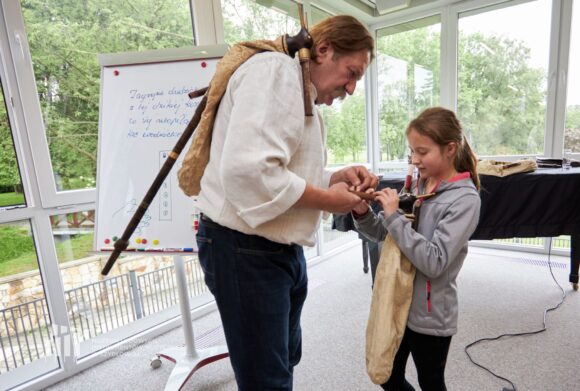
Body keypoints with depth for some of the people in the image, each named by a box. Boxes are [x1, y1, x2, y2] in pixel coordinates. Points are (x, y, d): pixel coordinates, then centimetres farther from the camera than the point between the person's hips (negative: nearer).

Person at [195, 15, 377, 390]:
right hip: (245, 248, -10)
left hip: (282, 247, 10)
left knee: (286, 358, 25)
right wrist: (327, 199, -17)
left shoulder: (304, 96, 17)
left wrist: (336, 178, 0)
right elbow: (248, 171, -31)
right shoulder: (275, 70, -15)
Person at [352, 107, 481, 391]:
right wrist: (363, 213, -15)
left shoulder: (465, 199, -17)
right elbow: (383, 233, 4)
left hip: (430, 314, -5)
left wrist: (394, 216, -27)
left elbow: (434, 263, -25)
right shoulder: (417, 185, 0)